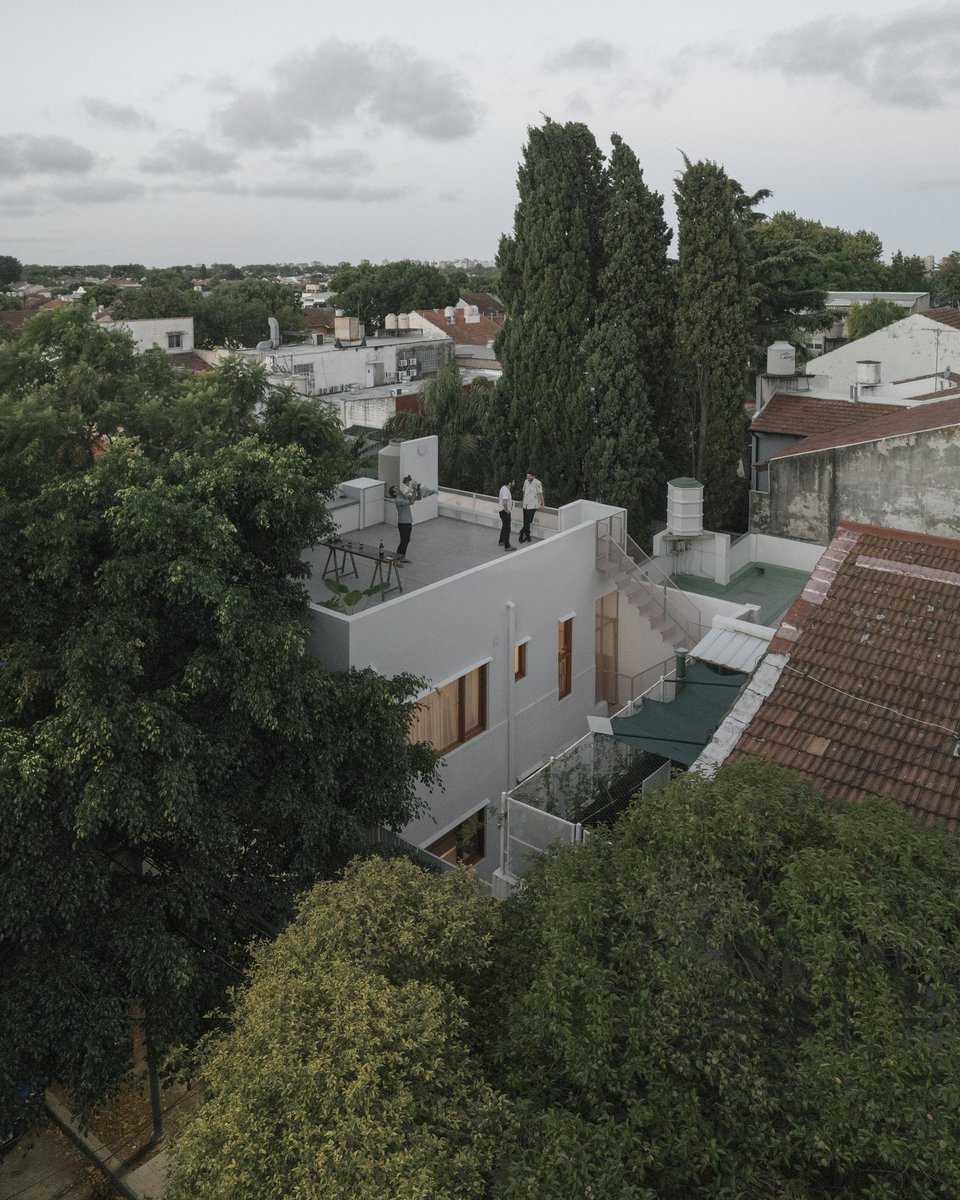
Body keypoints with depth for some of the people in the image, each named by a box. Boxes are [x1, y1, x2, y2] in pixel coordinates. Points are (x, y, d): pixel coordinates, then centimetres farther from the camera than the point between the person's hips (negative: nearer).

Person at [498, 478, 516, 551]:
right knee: (507, 528, -7)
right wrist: (507, 511, -19)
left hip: (503, 511, 11)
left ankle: (501, 541, 39)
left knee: (504, 526, 25)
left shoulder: (504, 488, 8)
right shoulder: (506, 491, -24)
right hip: (505, 511, -11)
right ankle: (507, 546, -6)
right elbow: (504, 503, -33)